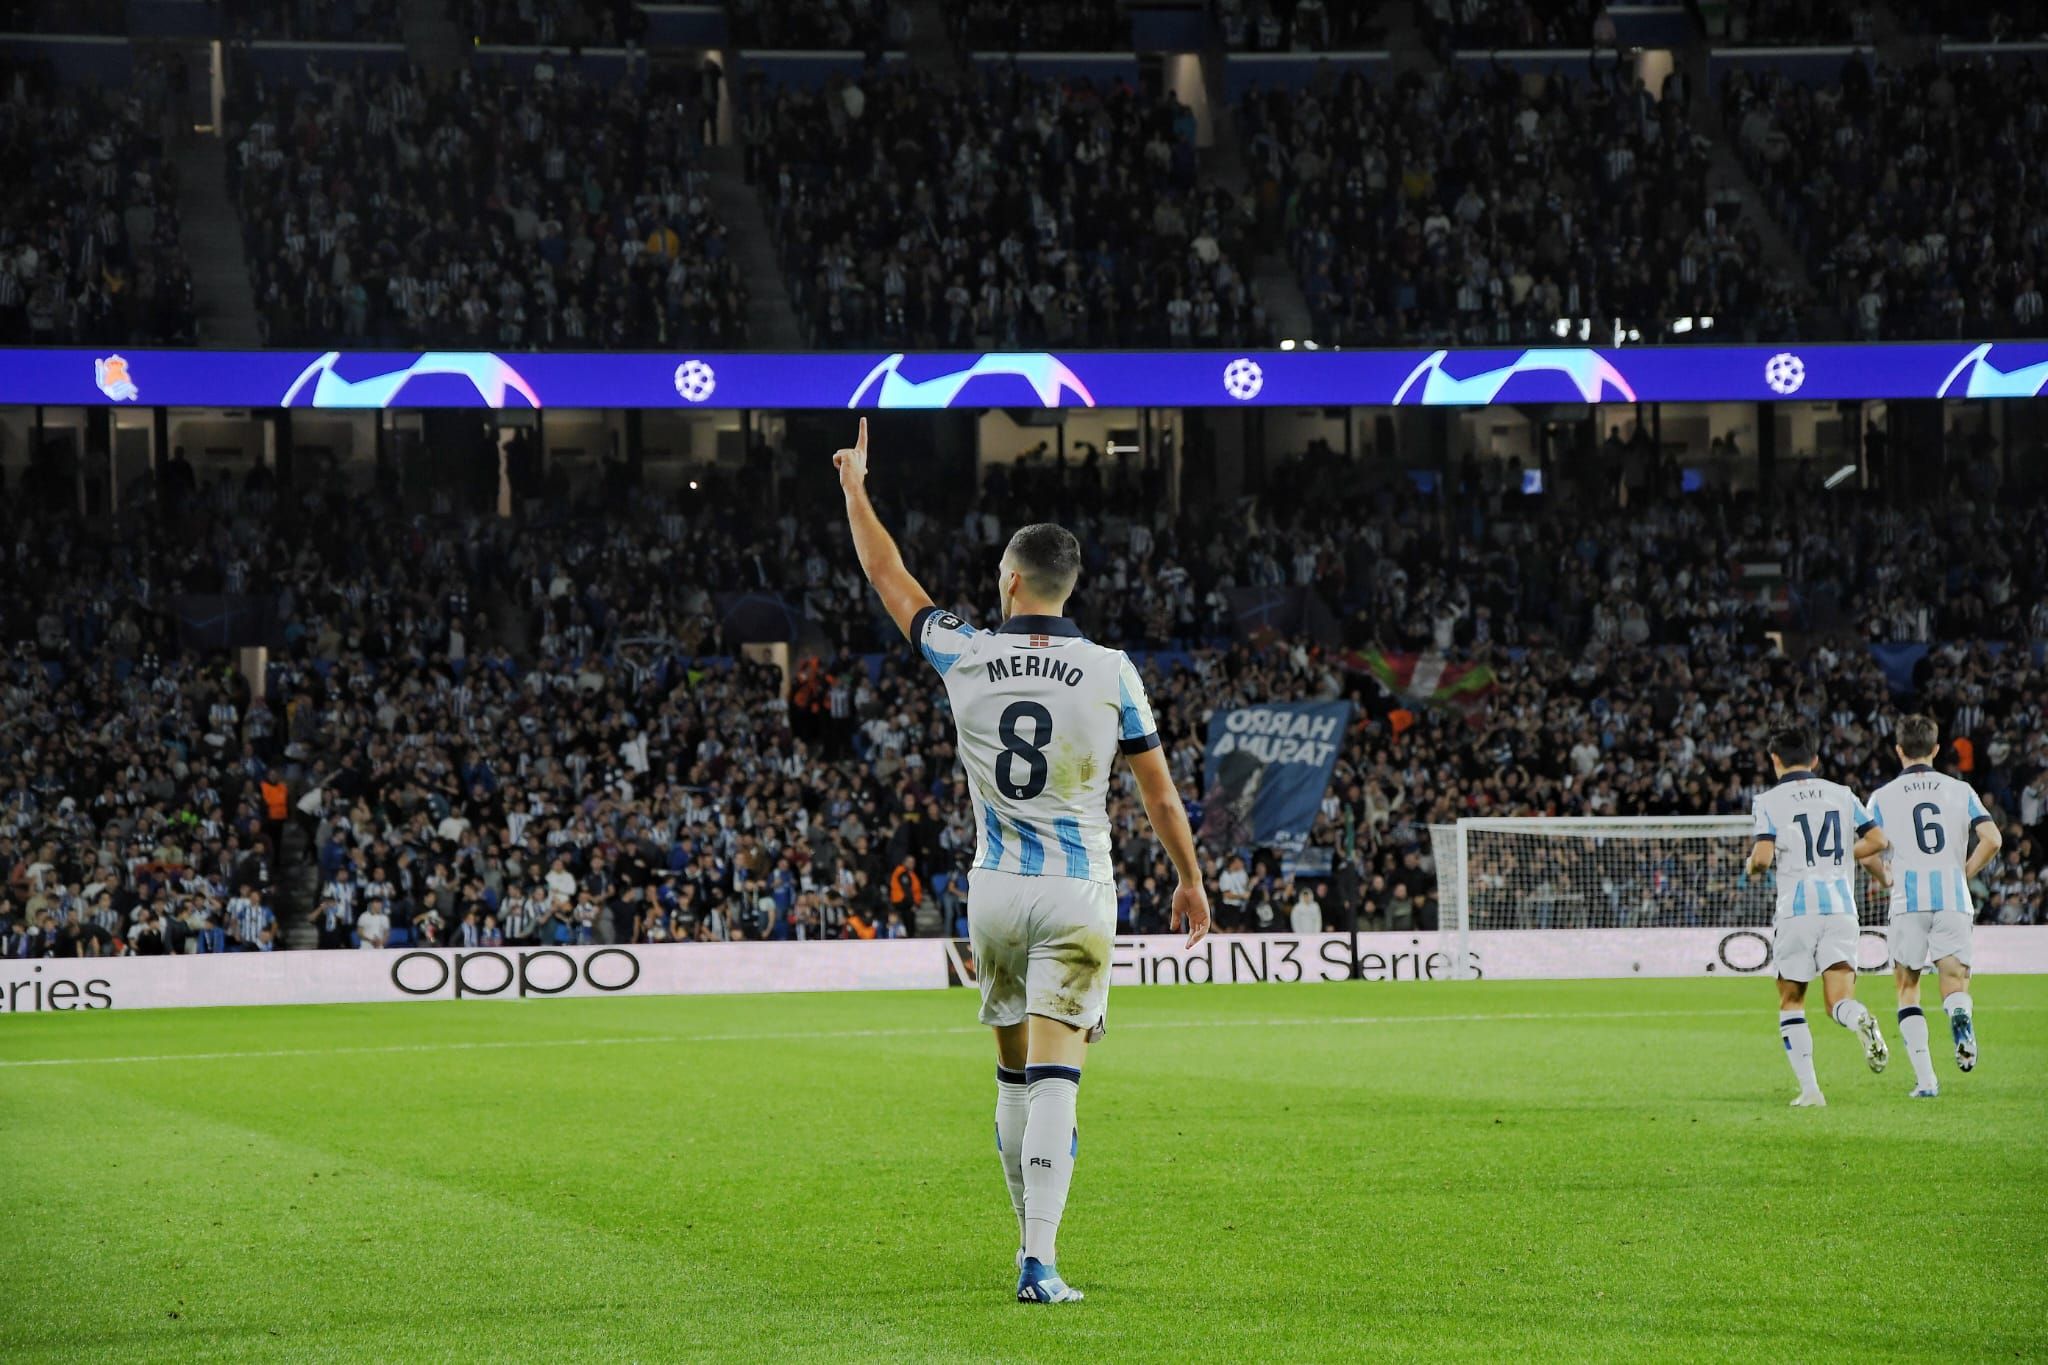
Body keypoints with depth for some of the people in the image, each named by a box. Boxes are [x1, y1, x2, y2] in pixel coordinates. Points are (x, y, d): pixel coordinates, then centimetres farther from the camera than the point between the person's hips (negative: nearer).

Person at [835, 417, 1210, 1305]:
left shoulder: (967, 658, -3)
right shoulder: (1109, 672, -5)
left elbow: (888, 577, 13)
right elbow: (1159, 792, 1)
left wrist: (853, 484, 27)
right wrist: (1190, 881, 15)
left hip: (995, 892, 2)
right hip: (1078, 896, -2)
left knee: (1013, 1074, 17)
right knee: (1053, 1079, -9)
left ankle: (1033, 1240, 27)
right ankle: (1039, 1264, -19)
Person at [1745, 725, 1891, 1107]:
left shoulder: (1769, 801, -1)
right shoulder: (1841, 795, 11)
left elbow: (1762, 857, -12)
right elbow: (1877, 840, 8)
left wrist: (1752, 866, 12)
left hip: (1796, 910, -2)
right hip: (1840, 907, 2)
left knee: (1790, 1002, 12)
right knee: (1838, 1000, 0)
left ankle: (1809, 1088, 2)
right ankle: (1861, 1020, -36)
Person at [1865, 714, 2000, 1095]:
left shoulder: (1883, 796, 6)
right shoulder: (1960, 790, 10)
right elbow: (1992, 839, 0)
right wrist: (1964, 874, 14)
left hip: (1908, 902, -1)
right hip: (1953, 899, 1)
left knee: (1908, 989, 11)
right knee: (1955, 983, 3)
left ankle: (1925, 1078, -1)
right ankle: (1960, 1017, -35)